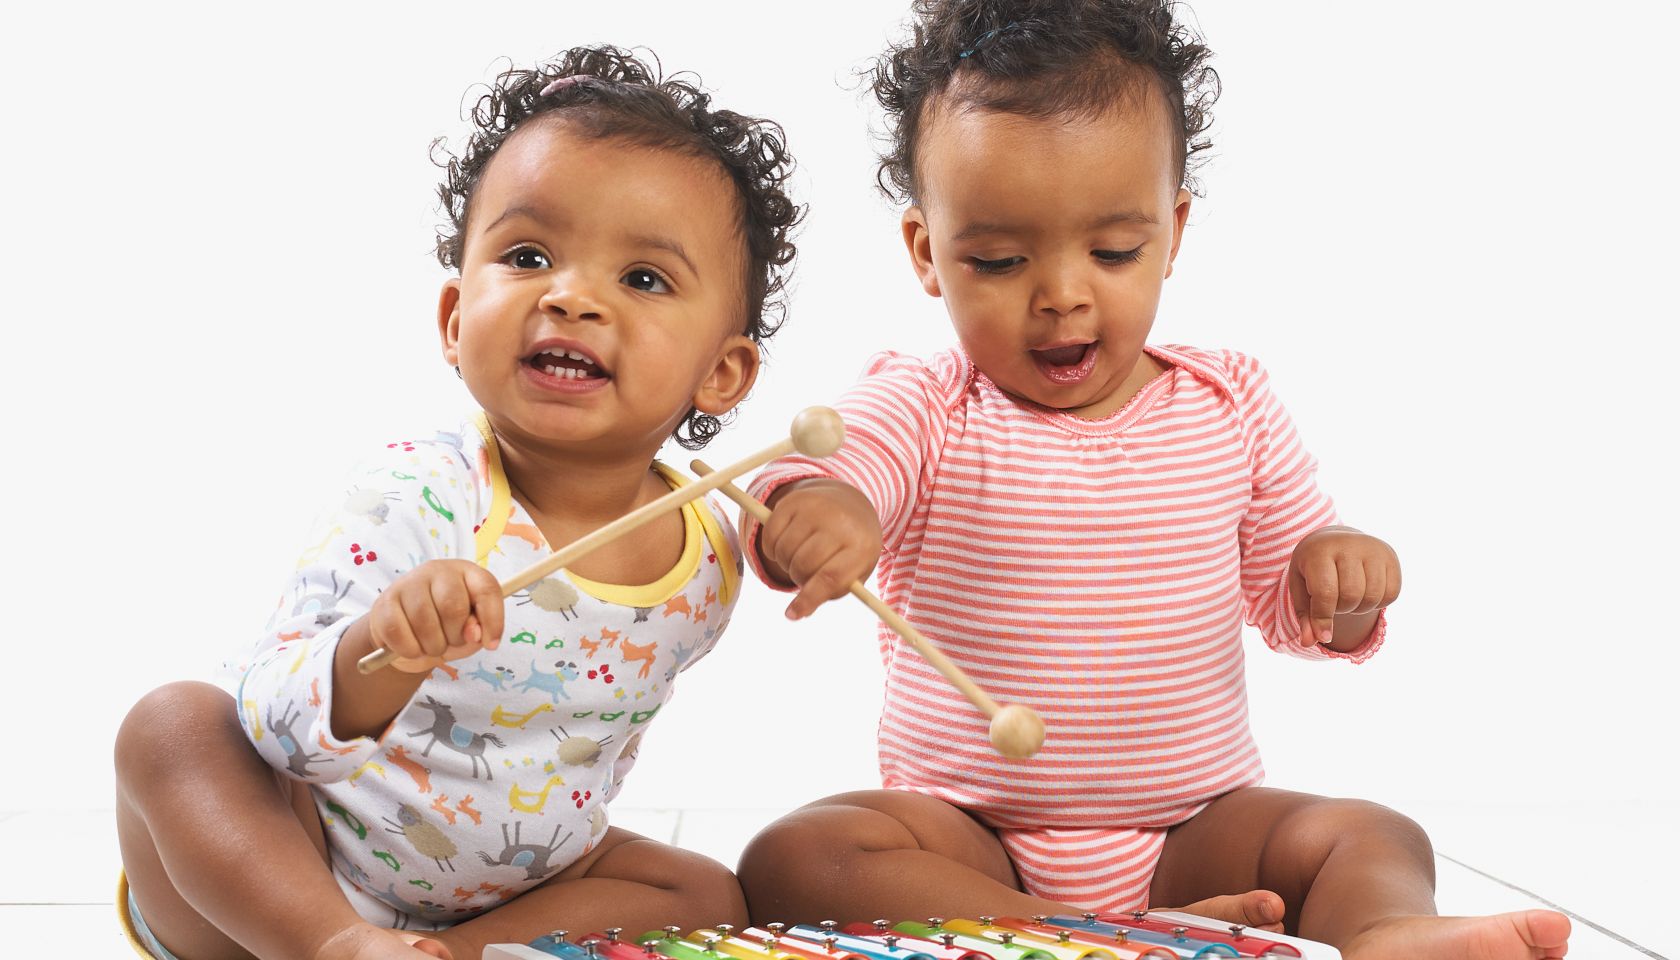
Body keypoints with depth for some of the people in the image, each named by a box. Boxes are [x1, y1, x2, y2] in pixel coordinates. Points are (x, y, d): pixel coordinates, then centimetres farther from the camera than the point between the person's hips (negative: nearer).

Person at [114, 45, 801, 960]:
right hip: (291, 880, -3)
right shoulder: (412, 495, -24)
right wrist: (377, 656, -51)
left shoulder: (709, 565, -10)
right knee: (171, 724, -23)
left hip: (511, 880, 4)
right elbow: (277, 720, -31)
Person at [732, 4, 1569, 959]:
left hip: (1194, 824, 3)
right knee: (790, 858, -28)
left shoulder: (1231, 405, 3)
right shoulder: (920, 411, -6)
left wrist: (1342, 570, -13)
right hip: (965, 832, -2)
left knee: (1375, 838, -18)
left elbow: (1288, 604, 12)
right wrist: (812, 511, -53)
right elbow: (816, 475, -27)